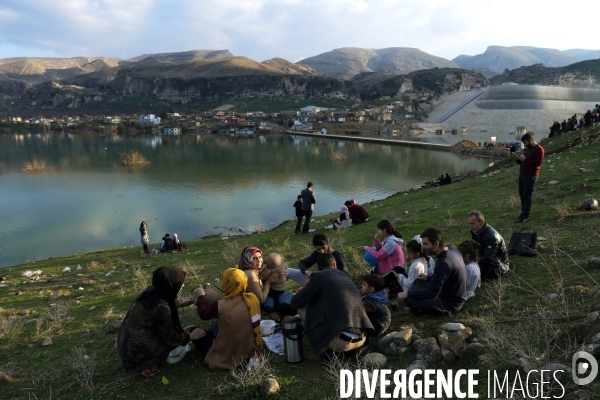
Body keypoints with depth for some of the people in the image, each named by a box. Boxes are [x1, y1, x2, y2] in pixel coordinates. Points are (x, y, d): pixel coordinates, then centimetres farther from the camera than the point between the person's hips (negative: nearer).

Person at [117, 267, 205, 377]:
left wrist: (181, 303, 24)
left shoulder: (152, 290, -4)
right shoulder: (161, 307, -26)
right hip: (135, 351, -8)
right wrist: (191, 336, -2)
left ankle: (147, 361, 15)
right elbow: (170, 338, -15)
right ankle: (147, 365, 2)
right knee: (177, 336, -4)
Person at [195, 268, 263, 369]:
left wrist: (201, 296, 10)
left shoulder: (220, 306, -26)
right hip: (251, 349, 4)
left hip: (228, 357, -4)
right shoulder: (253, 298, -15)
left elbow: (204, 314, -5)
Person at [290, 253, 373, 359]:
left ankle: (326, 349, 10)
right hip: (361, 340, 7)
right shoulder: (345, 277, 22)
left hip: (339, 341, -7)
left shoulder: (319, 276, 2)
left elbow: (295, 303, 5)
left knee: (301, 306, 12)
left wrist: (305, 291, 29)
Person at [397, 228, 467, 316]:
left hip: (450, 304, -9)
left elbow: (432, 293, -28)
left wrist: (407, 294, -22)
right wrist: (428, 278, 17)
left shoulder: (443, 263, -30)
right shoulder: (451, 249, -2)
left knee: (409, 300, -19)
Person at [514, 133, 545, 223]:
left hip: (531, 176, -8)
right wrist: (518, 159, 3)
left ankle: (526, 216, -5)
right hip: (522, 174, 8)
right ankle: (523, 213, 15)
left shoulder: (539, 149, -10)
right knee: (522, 195, 8)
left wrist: (525, 159, -21)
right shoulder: (527, 149, 17)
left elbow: (538, 163, -19)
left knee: (527, 196, -8)